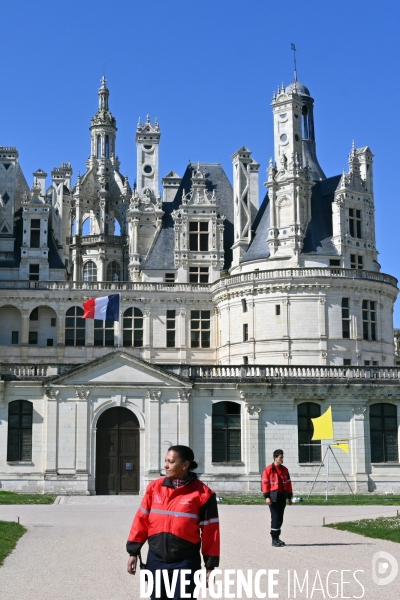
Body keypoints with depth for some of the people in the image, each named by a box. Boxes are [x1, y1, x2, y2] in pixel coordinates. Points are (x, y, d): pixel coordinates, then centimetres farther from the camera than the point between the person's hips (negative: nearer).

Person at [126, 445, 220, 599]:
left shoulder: (202, 493, -7)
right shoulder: (154, 487, 3)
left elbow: (210, 530, -5)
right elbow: (142, 520, 7)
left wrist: (210, 565, -5)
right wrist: (133, 551, 5)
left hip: (185, 562, -4)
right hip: (156, 560, 4)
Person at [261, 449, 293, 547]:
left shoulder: (284, 470, 12)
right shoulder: (268, 469, -6)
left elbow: (288, 483, 16)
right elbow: (265, 483, -8)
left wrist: (289, 497, 14)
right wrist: (267, 497, -15)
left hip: (282, 497, 6)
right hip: (273, 497, -6)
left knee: (280, 518, 10)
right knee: (275, 518, -7)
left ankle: (277, 537, 21)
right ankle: (274, 539, -1)